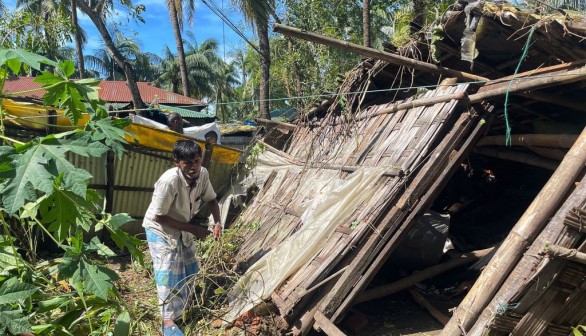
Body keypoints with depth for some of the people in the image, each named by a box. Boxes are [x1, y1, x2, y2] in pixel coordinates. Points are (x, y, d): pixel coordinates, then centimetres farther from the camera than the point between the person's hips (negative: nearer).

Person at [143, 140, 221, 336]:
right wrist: (193, 229, -25)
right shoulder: (169, 181, -37)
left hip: (183, 227, 7)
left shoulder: (203, 174, -19)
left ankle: (181, 304, 47)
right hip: (160, 230, -7)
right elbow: (158, 217, -28)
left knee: (190, 269, 20)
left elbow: (211, 199, -1)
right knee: (169, 275, -4)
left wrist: (217, 223, -19)